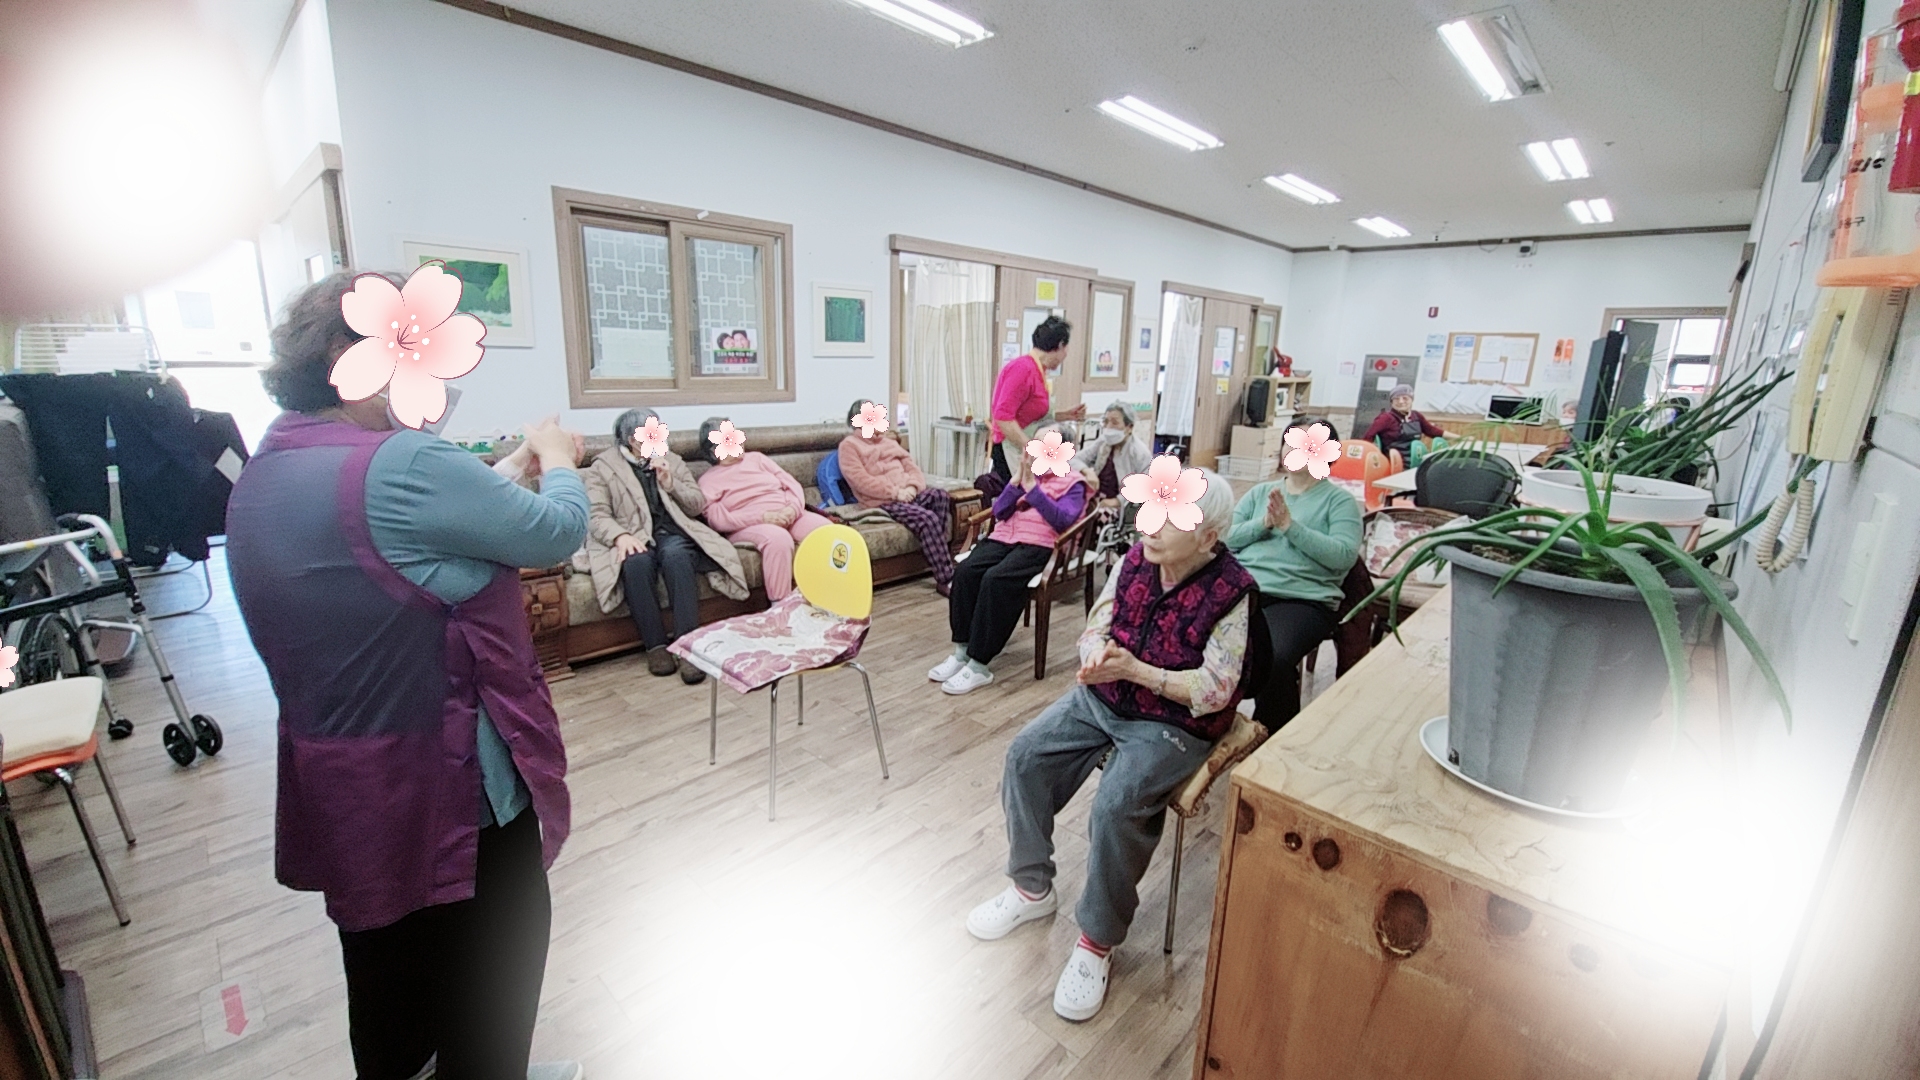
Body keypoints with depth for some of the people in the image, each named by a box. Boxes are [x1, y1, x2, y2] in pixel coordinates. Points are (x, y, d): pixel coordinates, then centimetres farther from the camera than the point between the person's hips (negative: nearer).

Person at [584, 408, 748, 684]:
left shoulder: (671, 460, 19)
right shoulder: (603, 466, 9)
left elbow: (698, 505, 14)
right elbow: (597, 516, -2)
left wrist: (671, 484, -3)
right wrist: (620, 536, -23)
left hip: (673, 533, 2)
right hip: (633, 538, -1)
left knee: (675, 556, -35)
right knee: (636, 562, -36)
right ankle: (656, 645, -25)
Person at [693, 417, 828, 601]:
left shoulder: (756, 458, 19)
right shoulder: (708, 480, 6)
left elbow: (792, 484, 12)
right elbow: (717, 519, -9)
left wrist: (793, 508, -11)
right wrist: (762, 517, -19)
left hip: (789, 515, 4)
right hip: (748, 526, -4)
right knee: (778, 538, -39)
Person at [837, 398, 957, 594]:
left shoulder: (887, 440, 24)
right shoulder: (849, 446, 0)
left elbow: (910, 464, 15)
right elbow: (862, 482, -12)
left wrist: (912, 486, -7)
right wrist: (895, 492, -17)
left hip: (907, 493, 7)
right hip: (882, 501, -7)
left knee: (941, 496, -24)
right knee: (927, 518, -30)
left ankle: (939, 563, -24)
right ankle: (946, 578, -28)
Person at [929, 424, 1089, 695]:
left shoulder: (1073, 483, 8)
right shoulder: (1025, 476, 23)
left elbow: (1062, 521, -10)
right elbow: (999, 512, 13)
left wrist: (1032, 486, -12)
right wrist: (1018, 481, 0)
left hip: (1039, 546, -5)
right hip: (1004, 538, 6)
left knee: (996, 580, -33)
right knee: (965, 571, -25)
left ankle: (979, 665, -27)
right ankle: (961, 651, -17)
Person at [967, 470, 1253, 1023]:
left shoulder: (1229, 592, -18)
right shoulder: (1135, 560, -5)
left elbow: (1214, 691, -19)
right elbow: (1096, 627, 3)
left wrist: (1134, 669, -27)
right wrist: (1097, 652, -21)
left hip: (1172, 723, -6)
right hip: (1101, 697, 6)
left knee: (1117, 804, -27)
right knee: (1025, 754, -7)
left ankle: (1097, 941, -1)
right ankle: (1032, 888, 14)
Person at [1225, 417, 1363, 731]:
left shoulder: (1339, 499, 11)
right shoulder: (1260, 492, 21)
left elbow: (1344, 555, -6)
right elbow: (1227, 538, 10)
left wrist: (1290, 525, -10)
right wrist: (1263, 523, -6)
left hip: (1302, 598, -3)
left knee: (1272, 659, -33)